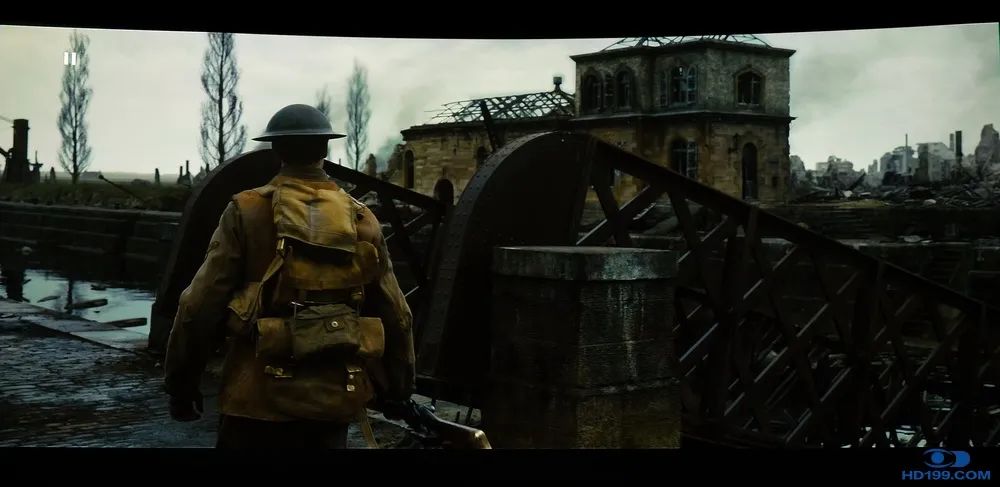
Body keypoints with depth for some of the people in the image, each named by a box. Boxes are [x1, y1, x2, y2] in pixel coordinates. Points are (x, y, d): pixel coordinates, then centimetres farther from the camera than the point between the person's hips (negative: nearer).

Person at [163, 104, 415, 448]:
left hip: (259, 398, -3)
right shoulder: (362, 221, 4)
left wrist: (181, 382, 4)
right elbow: (395, 316, 8)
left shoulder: (247, 213, -6)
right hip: (334, 398, 3)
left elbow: (201, 306, -7)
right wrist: (398, 387, 20)